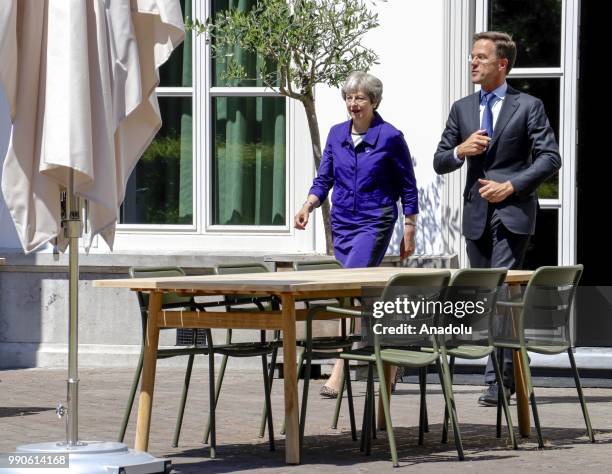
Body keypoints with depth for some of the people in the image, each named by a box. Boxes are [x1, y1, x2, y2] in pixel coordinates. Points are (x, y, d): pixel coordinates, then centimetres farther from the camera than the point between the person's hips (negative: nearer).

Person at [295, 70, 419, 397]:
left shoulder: (390, 137, -6)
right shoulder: (337, 134, 8)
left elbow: (408, 188, 0)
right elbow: (323, 179, 13)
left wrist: (409, 233, -1)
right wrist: (308, 206, -6)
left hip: (375, 223, -6)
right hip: (342, 223, 6)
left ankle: (339, 373, -23)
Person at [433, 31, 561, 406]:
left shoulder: (528, 106, 1)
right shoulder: (462, 109, 14)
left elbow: (550, 158, -5)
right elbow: (440, 162, 14)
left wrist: (511, 186, -14)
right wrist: (460, 150, -8)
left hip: (512, 211, -5)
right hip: (477, 214, 5)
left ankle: (499, 379, -16)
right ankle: (508, 372, 16)